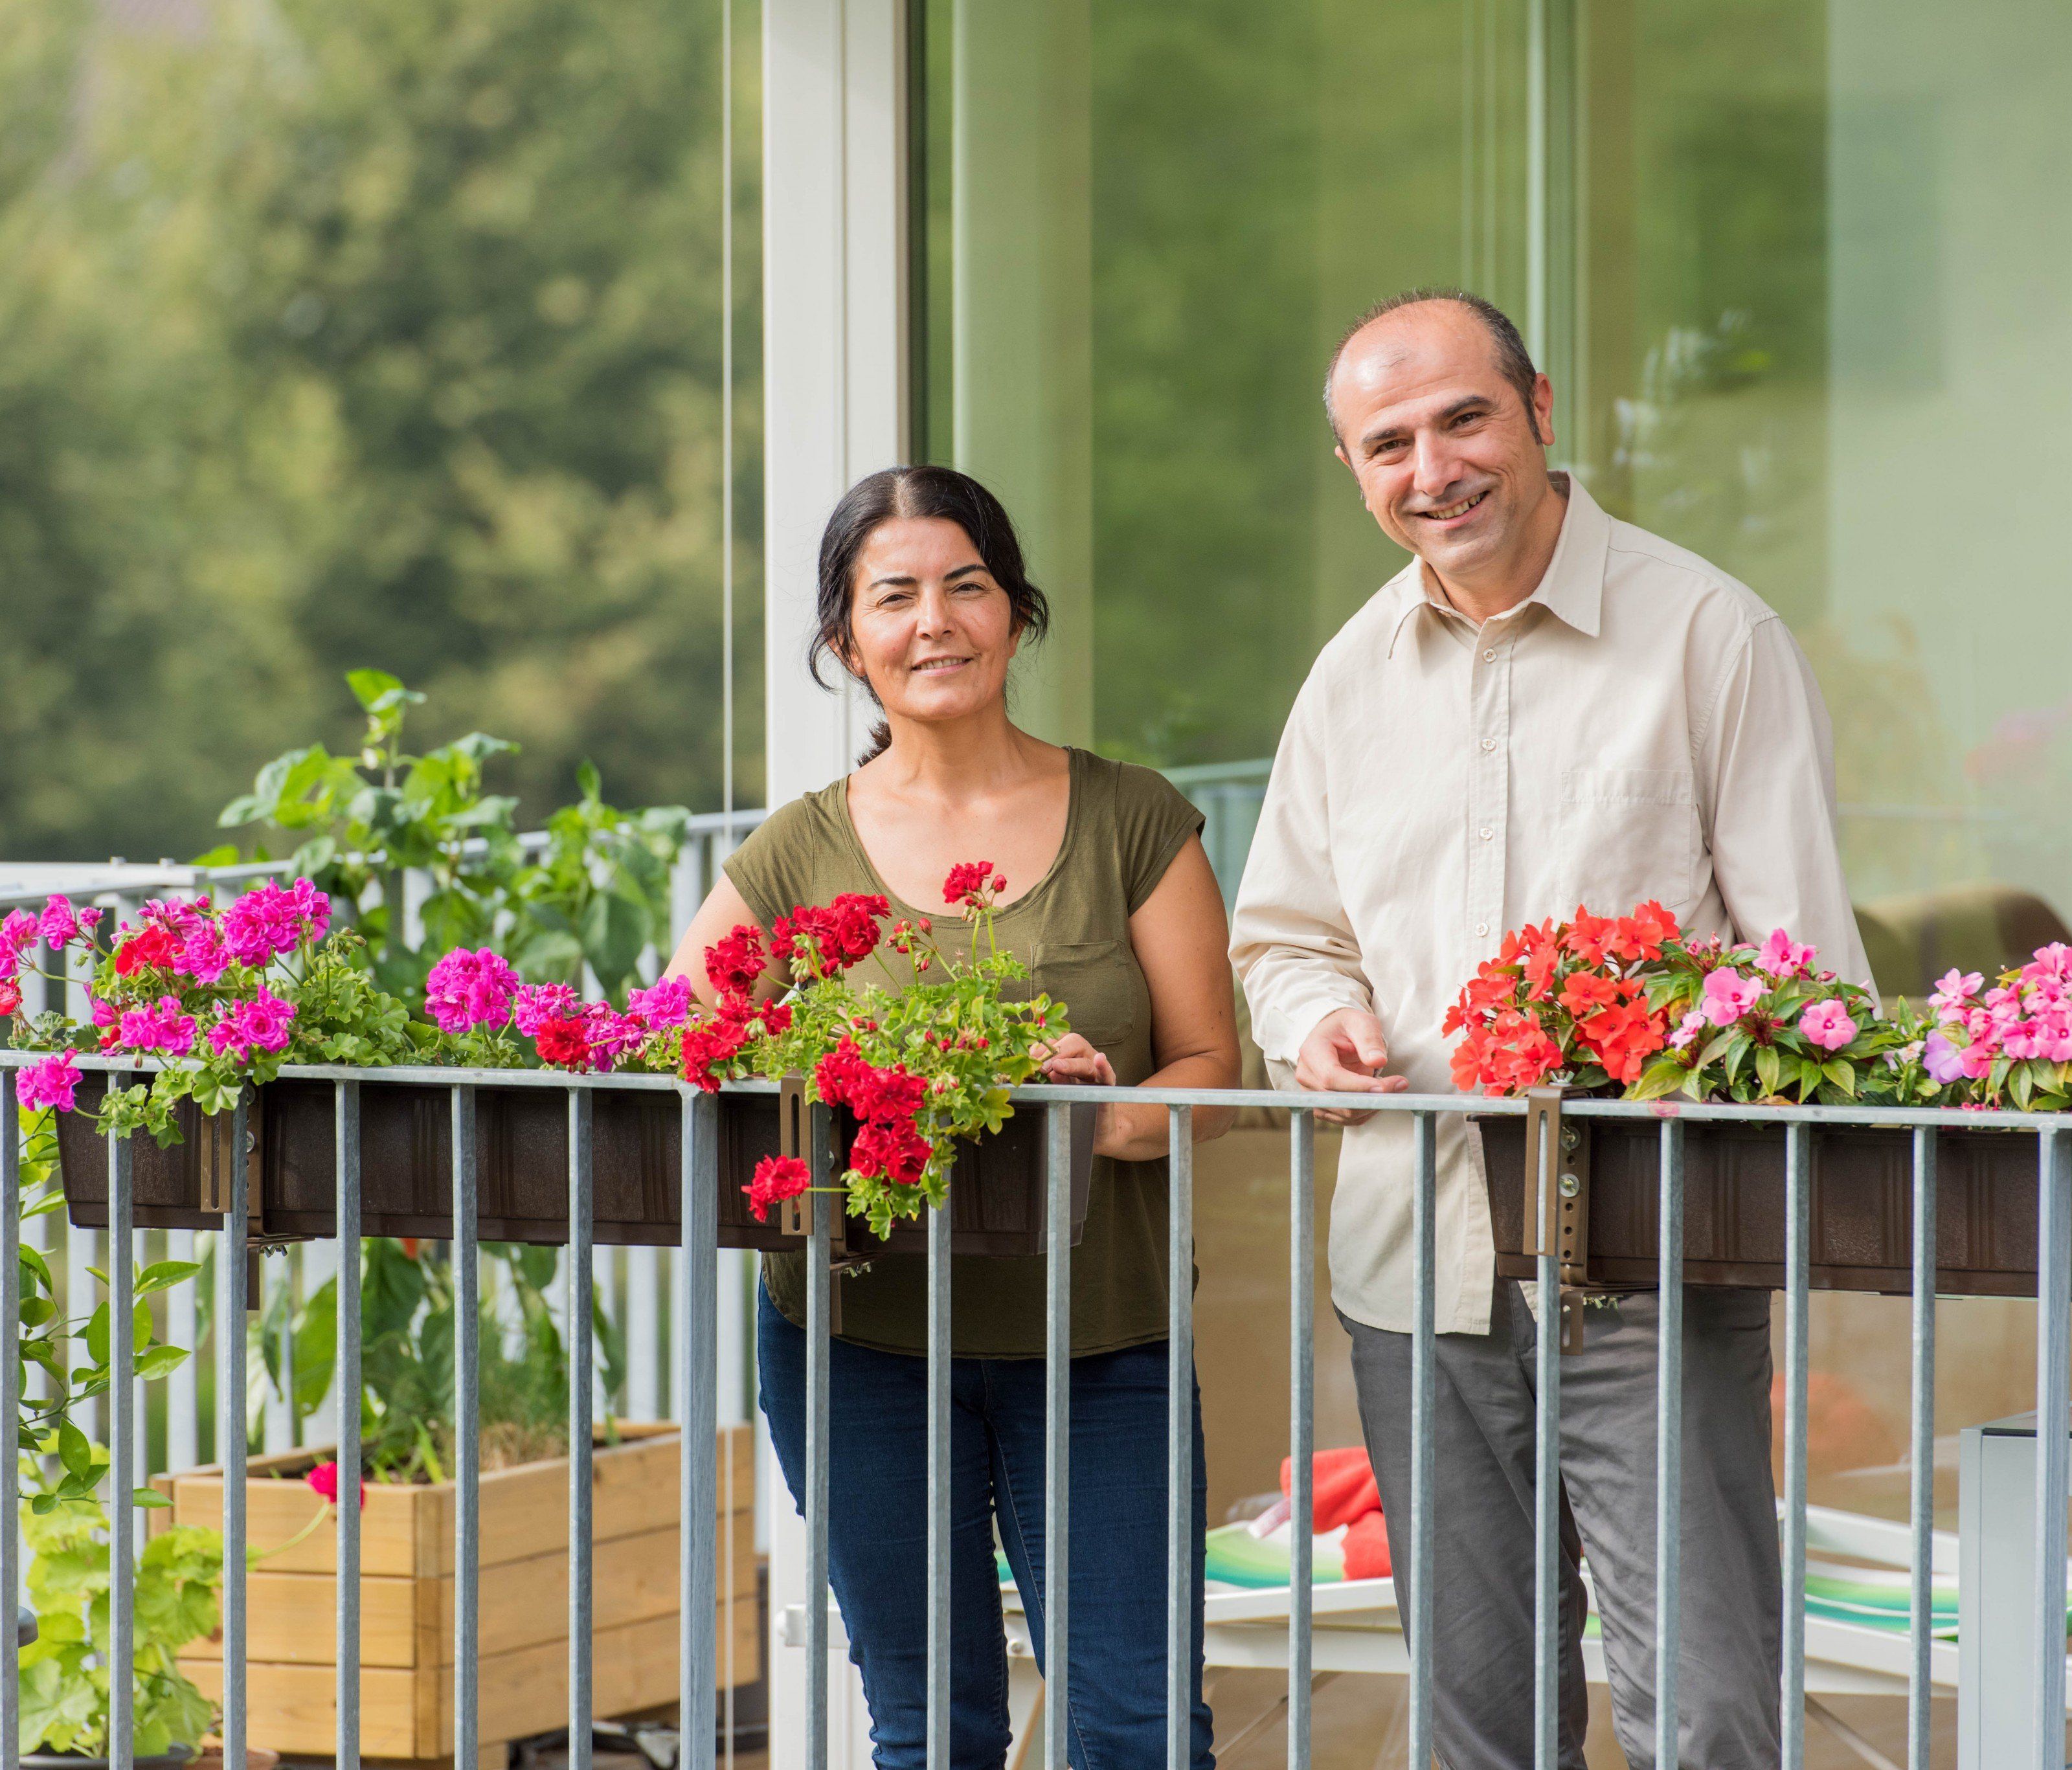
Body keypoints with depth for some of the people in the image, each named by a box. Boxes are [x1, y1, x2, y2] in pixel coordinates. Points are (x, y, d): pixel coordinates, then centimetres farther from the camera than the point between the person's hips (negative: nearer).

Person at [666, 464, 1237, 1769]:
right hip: (864, 1333, 1)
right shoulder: (801, 856, 3)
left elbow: (1209, 1067, 3)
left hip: (1098, 1339, -1)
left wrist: (1101, 1120, -20)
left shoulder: (1132, 821, 3)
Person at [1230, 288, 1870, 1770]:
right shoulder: (1355, 676, 14)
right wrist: (1319, 1017, 2)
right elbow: (1284, 933, 25)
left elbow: (1805, 950, -4)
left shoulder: (1705, 633, -2)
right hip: (1417, 1259, 5)